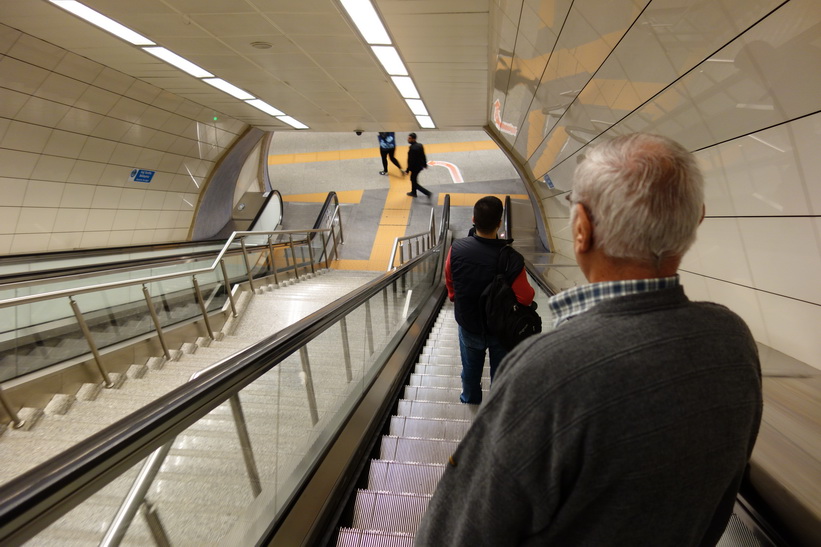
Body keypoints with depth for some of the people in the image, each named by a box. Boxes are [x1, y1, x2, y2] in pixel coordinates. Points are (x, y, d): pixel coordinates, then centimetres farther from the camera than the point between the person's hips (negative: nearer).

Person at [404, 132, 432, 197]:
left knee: (415, 183, 5)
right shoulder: (420, 145, -1)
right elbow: (423, 156, 10)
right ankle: (413, 192, 42)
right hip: (420, 166, 9)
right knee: (413, 179, 27)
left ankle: (427, 193, 1)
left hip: (415, 167, -9)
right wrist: (425, 164, 23)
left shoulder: (412, 148, -27)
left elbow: (411, 161, -26)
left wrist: (407, 170, -19)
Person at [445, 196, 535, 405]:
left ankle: (470, 399, 52)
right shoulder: (512, 260, -33)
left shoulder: (457, 249, -23)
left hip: (468, 324, 3)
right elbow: (525, 298, -21)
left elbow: (449, 282, -5)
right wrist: (530, 292, 3)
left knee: (470, 368, 28)